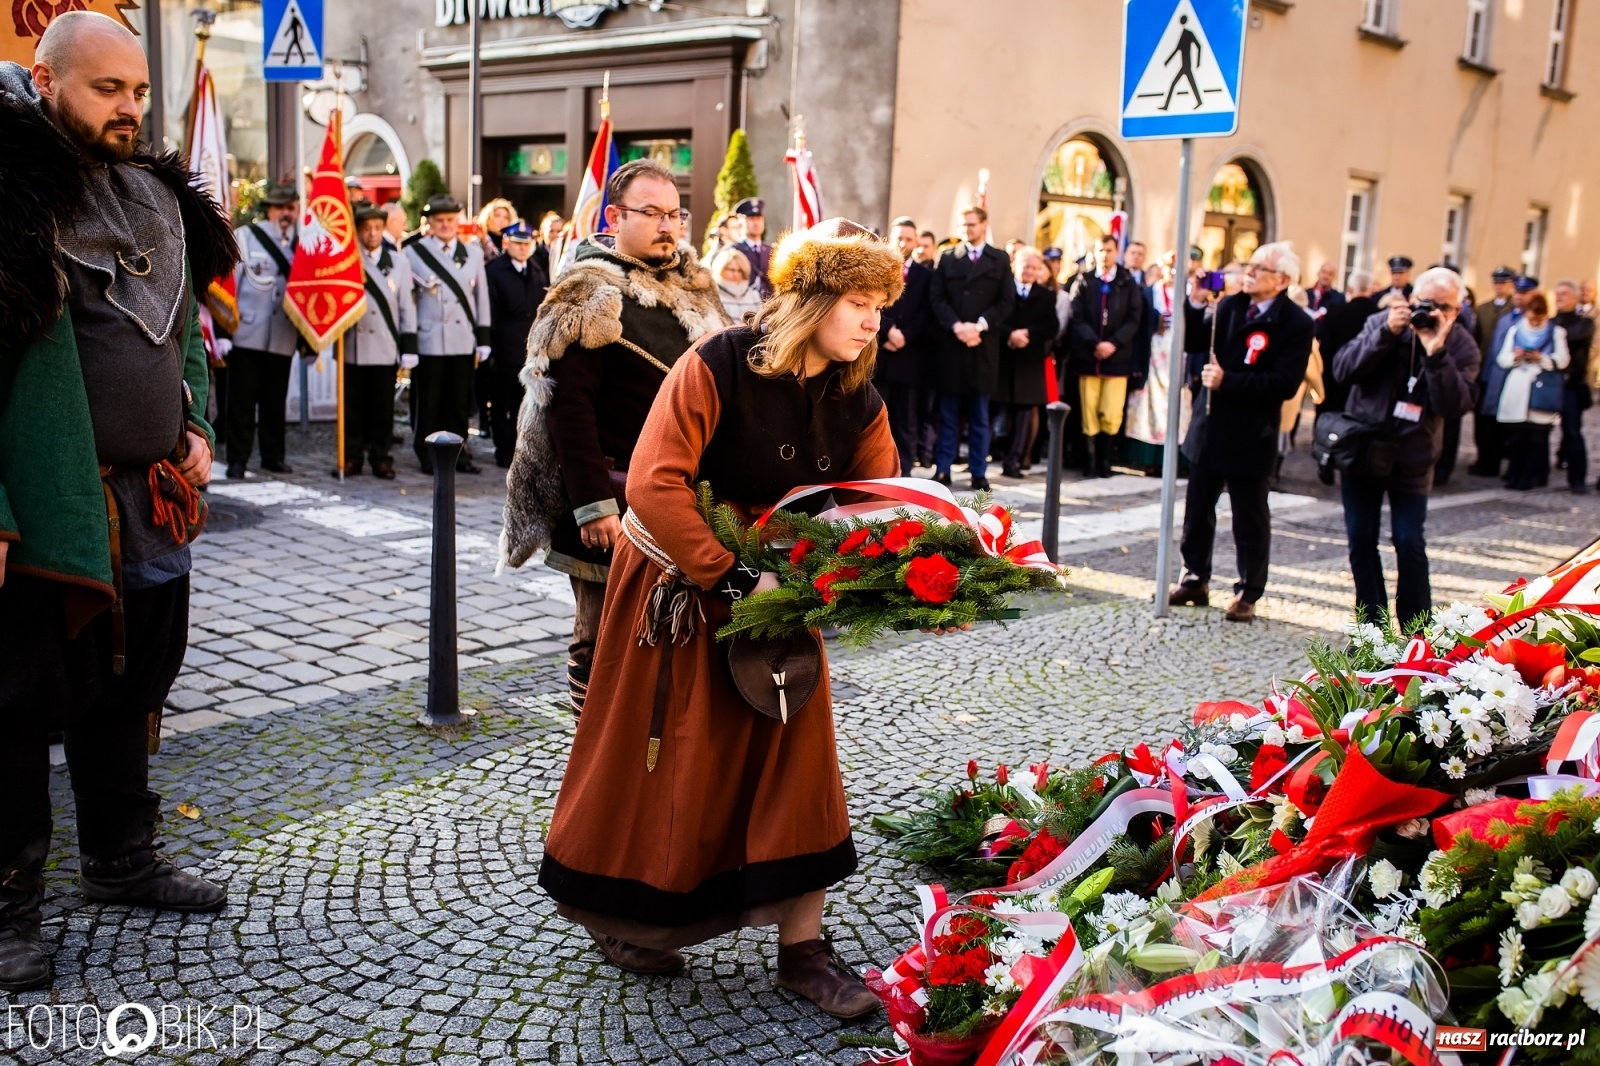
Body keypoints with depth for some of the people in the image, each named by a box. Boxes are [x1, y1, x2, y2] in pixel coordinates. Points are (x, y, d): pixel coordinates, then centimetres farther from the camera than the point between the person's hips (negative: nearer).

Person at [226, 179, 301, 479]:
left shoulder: (301, 246, 10)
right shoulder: (244, 237, 1)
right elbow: (227, 283, -1)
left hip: (283, 339, 3)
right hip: (247, 334, -3)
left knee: (275, 401, 10)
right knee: (242, 401, 1)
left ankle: (273, 455, 21)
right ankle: (237, 460, 7)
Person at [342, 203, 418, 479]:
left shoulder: (399, 262, 7)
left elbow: (407, 308, 6)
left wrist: (409, 348, 1)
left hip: (386, 349, 0)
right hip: (353, 348, 0)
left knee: (383, 407, 5)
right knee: (353, 406, 5)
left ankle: (381, 457, 13)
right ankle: (351, 457, 13)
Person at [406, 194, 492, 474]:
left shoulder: (473, 253, 11)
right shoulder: (414, 252, 1)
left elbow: (482, 298, 11)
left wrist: (483, 341, 6)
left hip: (464, 341, 3)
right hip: (429, 341, -2)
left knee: (459, 402, 7)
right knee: (429, 402, 3)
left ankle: (459, 452, 16)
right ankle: (428, 455, 12)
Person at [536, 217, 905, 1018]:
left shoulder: (859, 403, -6)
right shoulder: (717, 366, -23)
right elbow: (653, 484, -30)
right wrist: (735, 577, -32)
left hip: (779, 593, 5)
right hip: (677, 585, -5)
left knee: (796, 755, 2)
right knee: (662, 757, 9)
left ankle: (802, 948, 13)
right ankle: (621, 914, 33)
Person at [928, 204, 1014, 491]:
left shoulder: (1000, 260, 8)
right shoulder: (948, 258, 9)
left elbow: (1006, 301, 1)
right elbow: (936, 298, 2)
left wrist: (980, 325, -13)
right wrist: (956, 326, -13)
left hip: (983, 345, 0)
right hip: (951, 343, 1)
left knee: (980, 415, 5)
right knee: (949, 413, 5)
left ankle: (979, 473, 9)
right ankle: (942, 469, 9)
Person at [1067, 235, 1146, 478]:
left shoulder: (1128, 283, 6)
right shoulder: (1084, 282, 7)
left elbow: (1134, 320, 0)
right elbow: (1077, 319, -1)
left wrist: (1114, 344, -13)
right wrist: (1095, 344, -14)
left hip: (1117, 358, -1)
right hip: (1088, 357, 1)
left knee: (1111, 416, -5)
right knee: (1089, 415, 0)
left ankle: (1104, 461, 9)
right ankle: (1092, 461, 7)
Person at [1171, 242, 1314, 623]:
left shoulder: (1297, 324, -13)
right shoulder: (1228, 305, 4)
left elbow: (1284, 383, -21)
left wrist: (1227, 380, -24)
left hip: (1250, 435, -5)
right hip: (1209, 427, 5)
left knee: (1250, 519, 6)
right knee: (1198, 509, 14)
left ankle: (1248, 594, 18)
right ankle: (1195, 580, 28)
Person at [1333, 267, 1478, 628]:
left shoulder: (1461, 346, -7)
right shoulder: (1382, 323, -5)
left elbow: (1455, 404, -21)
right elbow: (1343, 370, -16)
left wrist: (1437, 352, -30)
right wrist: (1387, 333, -26)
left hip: (1412, 461, -1)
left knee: (1409, 544, -7)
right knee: (1360, 541, 4)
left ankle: (1415, 629, 5)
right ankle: (1373, 623, 15)